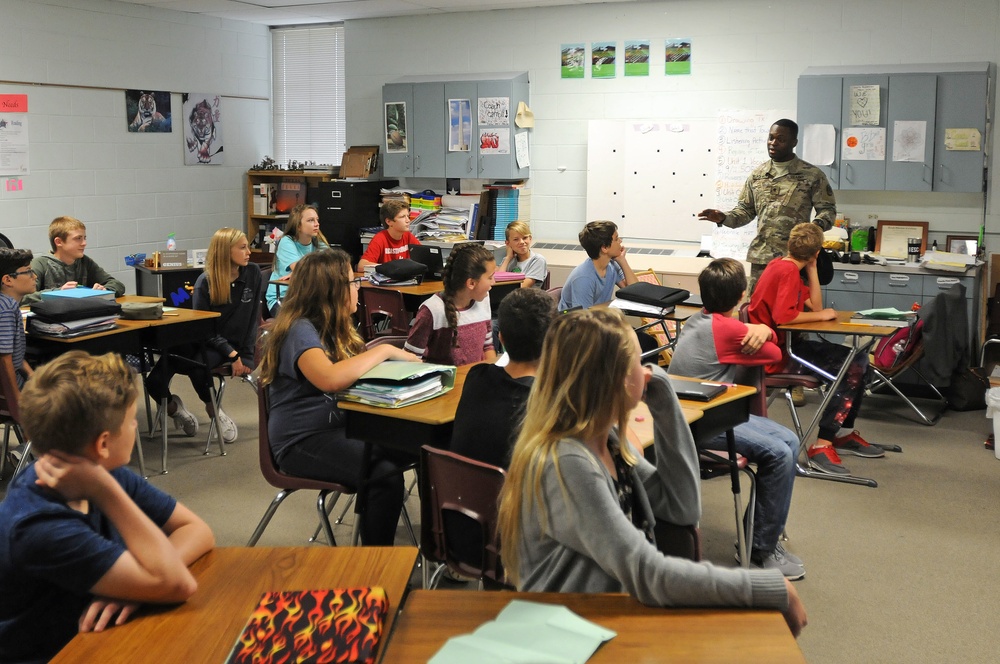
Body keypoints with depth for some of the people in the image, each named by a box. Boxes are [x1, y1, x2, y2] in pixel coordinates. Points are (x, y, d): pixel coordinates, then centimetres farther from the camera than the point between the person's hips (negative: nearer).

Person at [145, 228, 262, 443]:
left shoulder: (252, 273, -4)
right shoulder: (205, 282, -8)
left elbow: (253, 317, 0)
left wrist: (246, 355, -5)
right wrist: (232, 354, -17)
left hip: (231, 342, -1)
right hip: (200, 339, 1)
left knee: (198, 367, -34)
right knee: (155, 381, -22)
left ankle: (213, 409, -5)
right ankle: (172, 407, 10)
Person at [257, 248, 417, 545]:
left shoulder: (334, 327, 16)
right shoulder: (299, 329, -13)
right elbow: (330, 378, -31)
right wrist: (384, 351, -21)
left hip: (337, 426, 8)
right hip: (301, 441, -8)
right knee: (385, 474, -29)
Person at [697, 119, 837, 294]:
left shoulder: (812, 175, -1)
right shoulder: (757, 174, 11)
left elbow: (827, 209, -1)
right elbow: (746, 209, 15)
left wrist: (816, 226, -22)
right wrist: (724, 218, -3)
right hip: (761, 256, 4)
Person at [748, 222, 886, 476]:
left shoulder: (783, 265, 12)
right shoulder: (787, 271, -17)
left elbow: (815, 306, 10)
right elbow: (783, 316, -27)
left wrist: (811, 268, 4)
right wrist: (822, 315, -14)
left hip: (786, 343, 10)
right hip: (776, 353, -10)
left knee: (858, 360, 11)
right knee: (852, 369, -17)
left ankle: (844, 433, 20)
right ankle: (822, 445, -16)